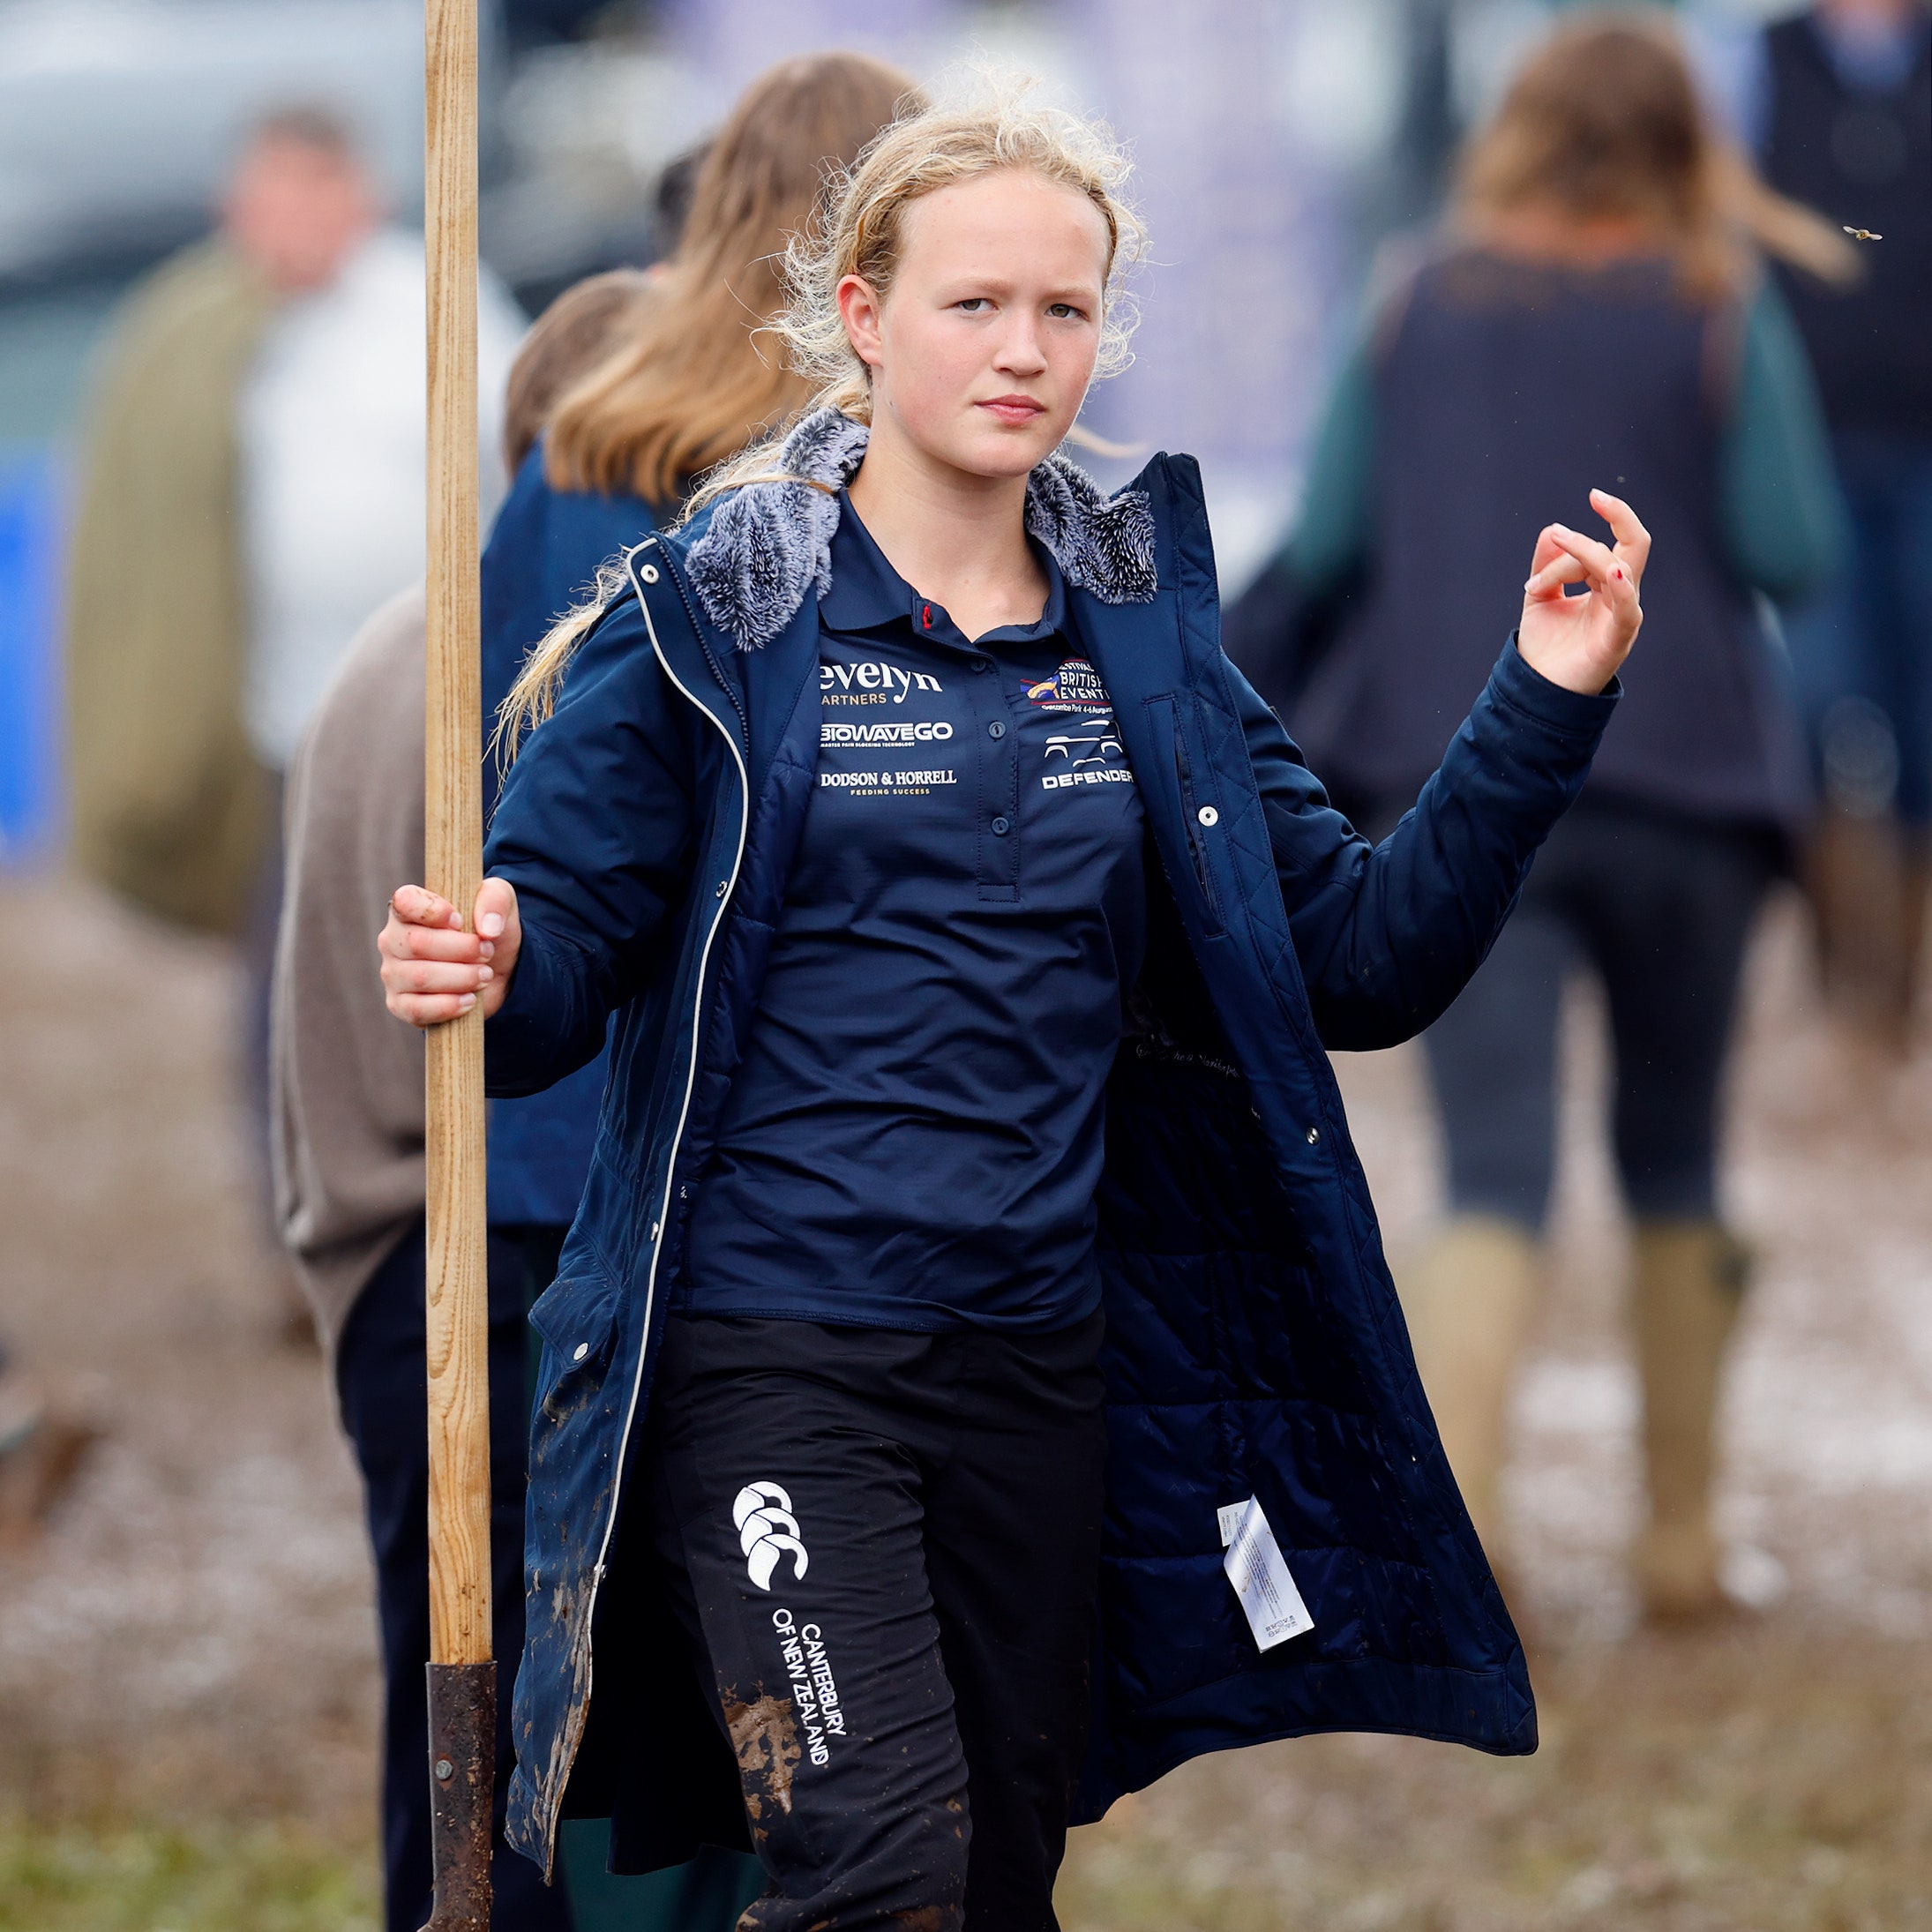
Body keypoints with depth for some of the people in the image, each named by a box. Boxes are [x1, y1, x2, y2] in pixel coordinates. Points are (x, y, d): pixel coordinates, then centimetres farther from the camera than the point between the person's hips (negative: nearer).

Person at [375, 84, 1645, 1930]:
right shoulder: (719, 613, -3)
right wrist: (487, 975, -29)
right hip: (771, 1358, -5)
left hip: (1040, 1360, 5)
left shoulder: (1143, 632, 9)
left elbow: (1362, 960, 9)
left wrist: (1539, 710, -2)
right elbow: (563, 938, -5)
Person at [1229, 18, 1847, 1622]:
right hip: (1677, 775, -1)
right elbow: (1794, 554, -4)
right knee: (1675, 1154, 16)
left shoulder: (1424, 307, 7)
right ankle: (1683, 1532, 23)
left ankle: (1451, 1507, -29)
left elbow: (1328, 549, 6)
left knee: (1497, 1172, -7)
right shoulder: (1723, 313, 1)